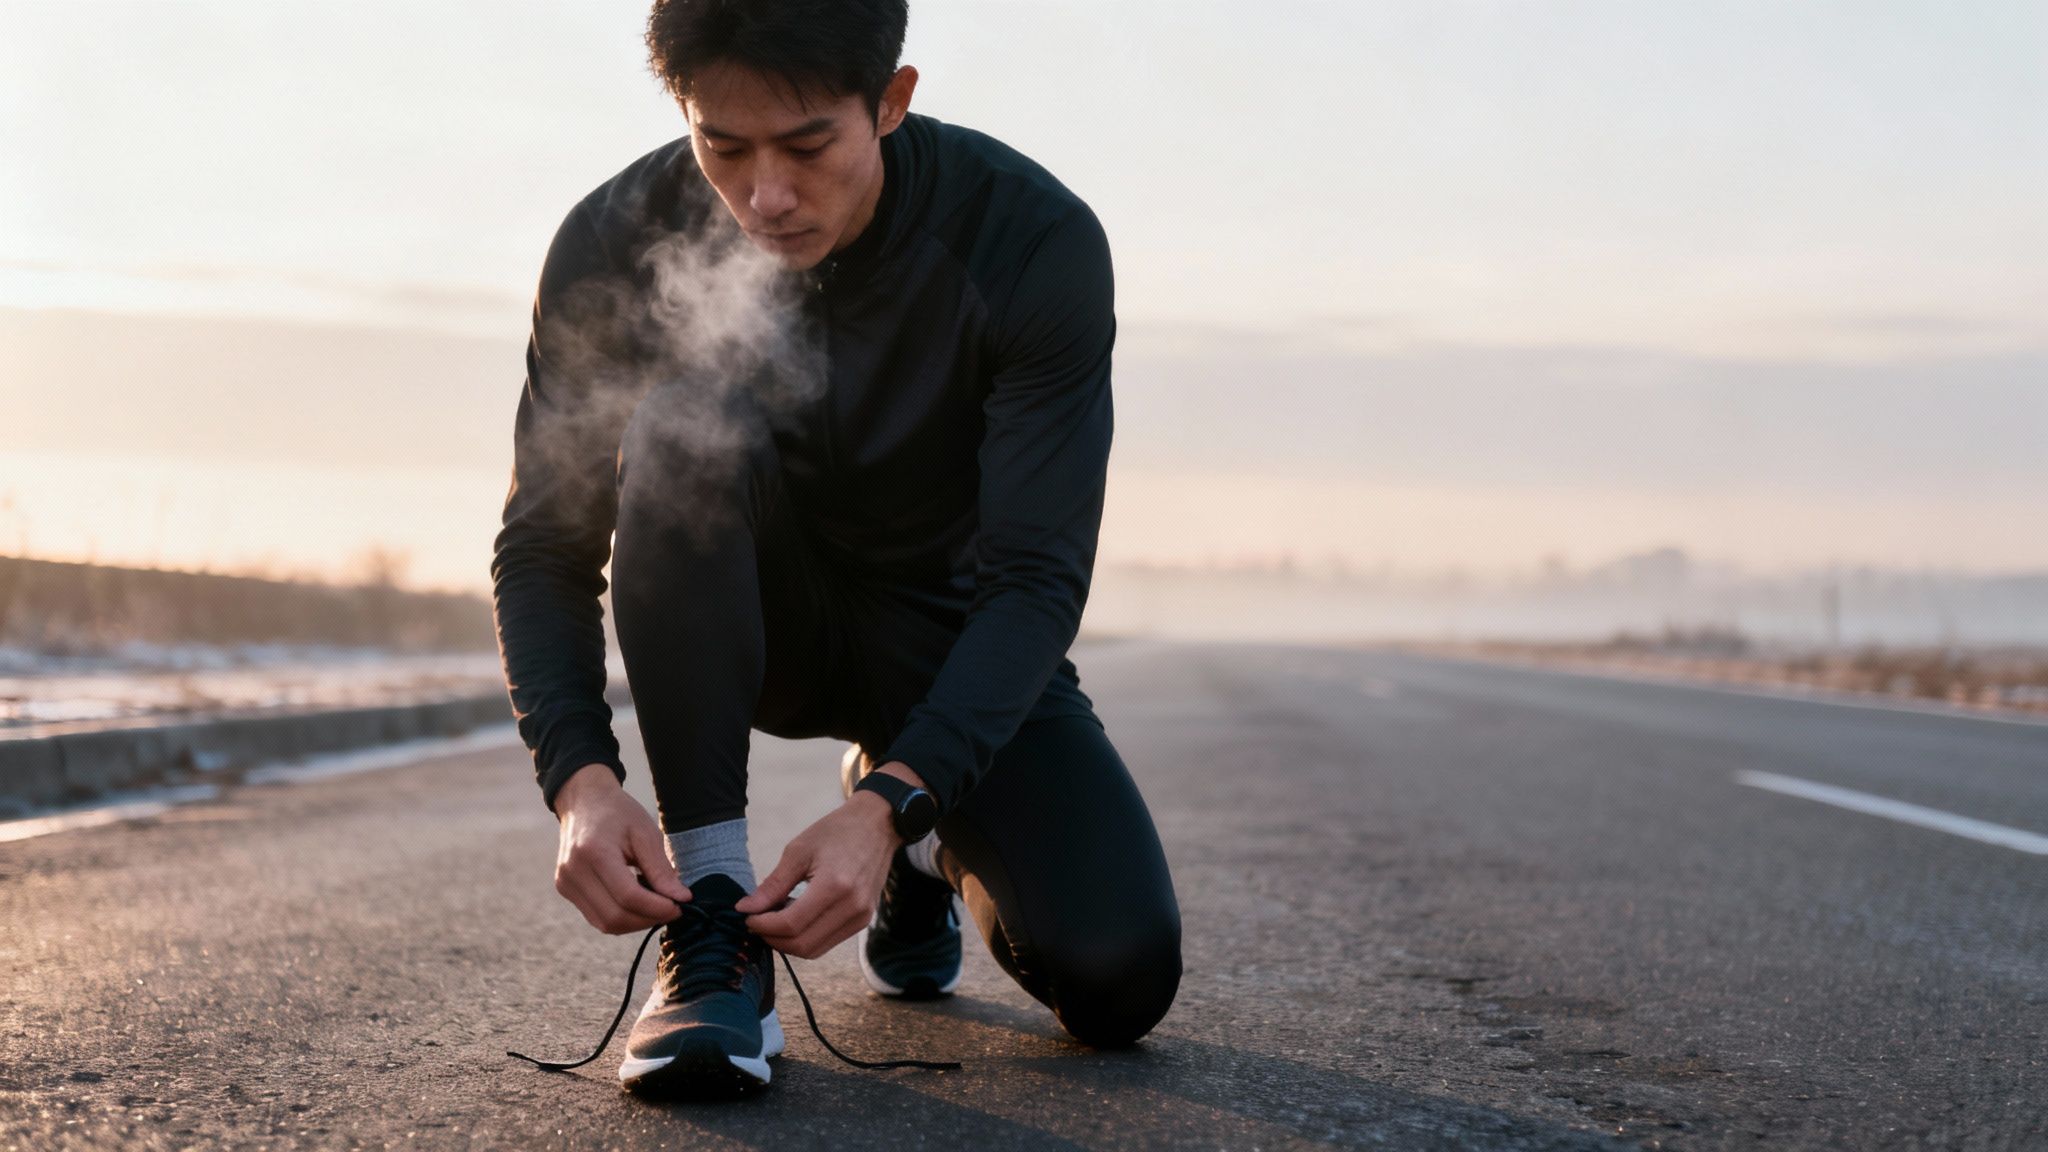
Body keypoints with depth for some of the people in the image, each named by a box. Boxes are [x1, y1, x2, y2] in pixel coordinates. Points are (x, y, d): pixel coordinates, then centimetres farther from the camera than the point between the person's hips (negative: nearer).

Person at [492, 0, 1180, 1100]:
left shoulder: (1035, 240, -25)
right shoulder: (618, 245, -20)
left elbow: (1037, 575, -26)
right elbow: (543, 549, -16)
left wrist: (890, 804, -39)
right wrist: (581, 781, -34)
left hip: (960, 636, 0)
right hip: (752, 626, 1)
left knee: (1118, 977, -21)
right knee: (682, 426, -33)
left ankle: (926, 849, 15)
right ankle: (709, 905, -26)